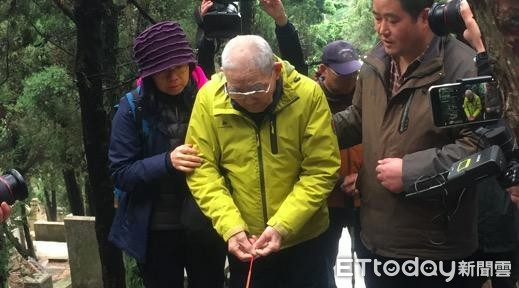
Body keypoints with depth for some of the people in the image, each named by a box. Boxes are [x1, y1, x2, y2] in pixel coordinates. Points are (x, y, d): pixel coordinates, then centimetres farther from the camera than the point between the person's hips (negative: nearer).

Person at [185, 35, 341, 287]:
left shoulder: (308, 94, -15)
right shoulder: (208, 98, -12)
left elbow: (321, 171, -13)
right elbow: (202, 170, -8)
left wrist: (282, 226, -21)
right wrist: (230, 227, -19)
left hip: (302, 238, -1)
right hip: (242, 243, 1)